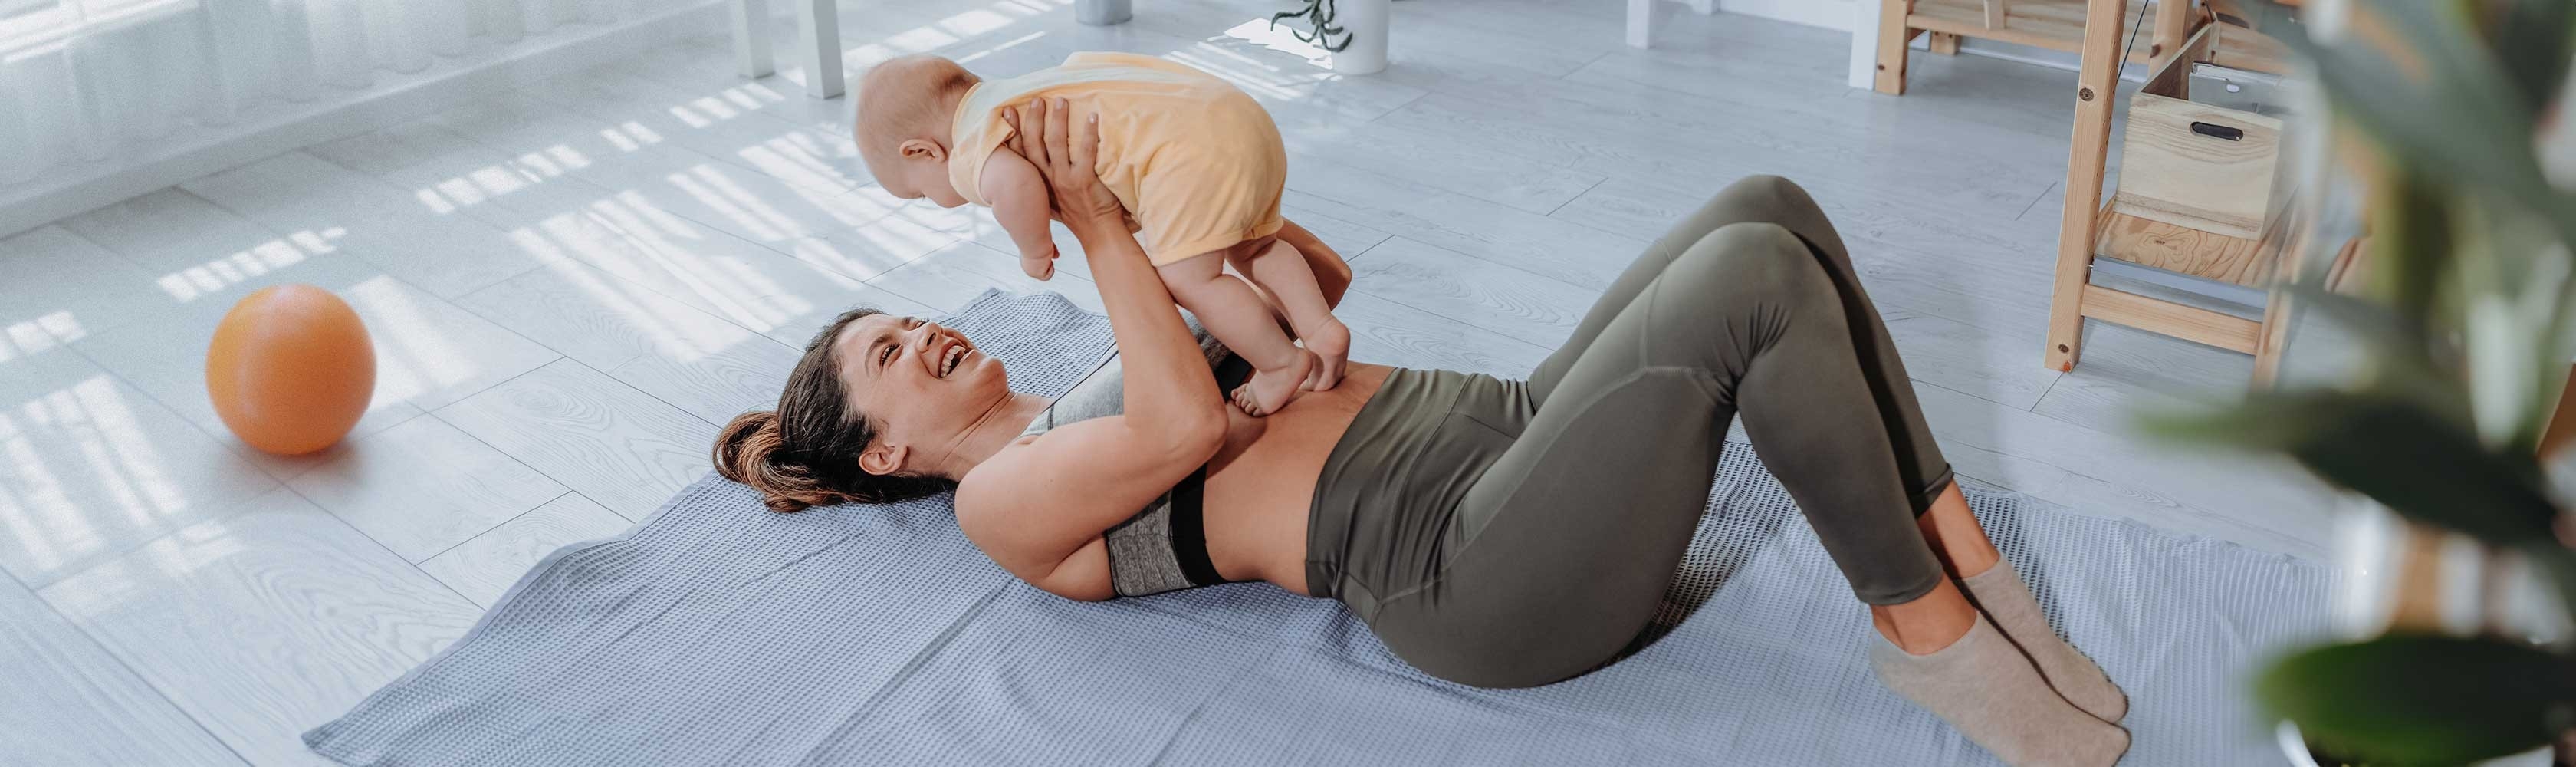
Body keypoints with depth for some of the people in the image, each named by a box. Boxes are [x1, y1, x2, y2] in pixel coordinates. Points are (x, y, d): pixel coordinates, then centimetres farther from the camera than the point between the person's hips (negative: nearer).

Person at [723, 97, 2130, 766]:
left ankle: (1960, 549, -4)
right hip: (1476, 571, -9)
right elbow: (1190, 426, -15)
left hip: (1512, 427, 9)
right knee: (1755, 280, -26)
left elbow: (1320, 283, 30)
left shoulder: (1097, 396, 28)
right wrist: (1094, 224, -6)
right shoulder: (1002, 501, 3)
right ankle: (1922, 626, -11)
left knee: (1771, 208, -7)